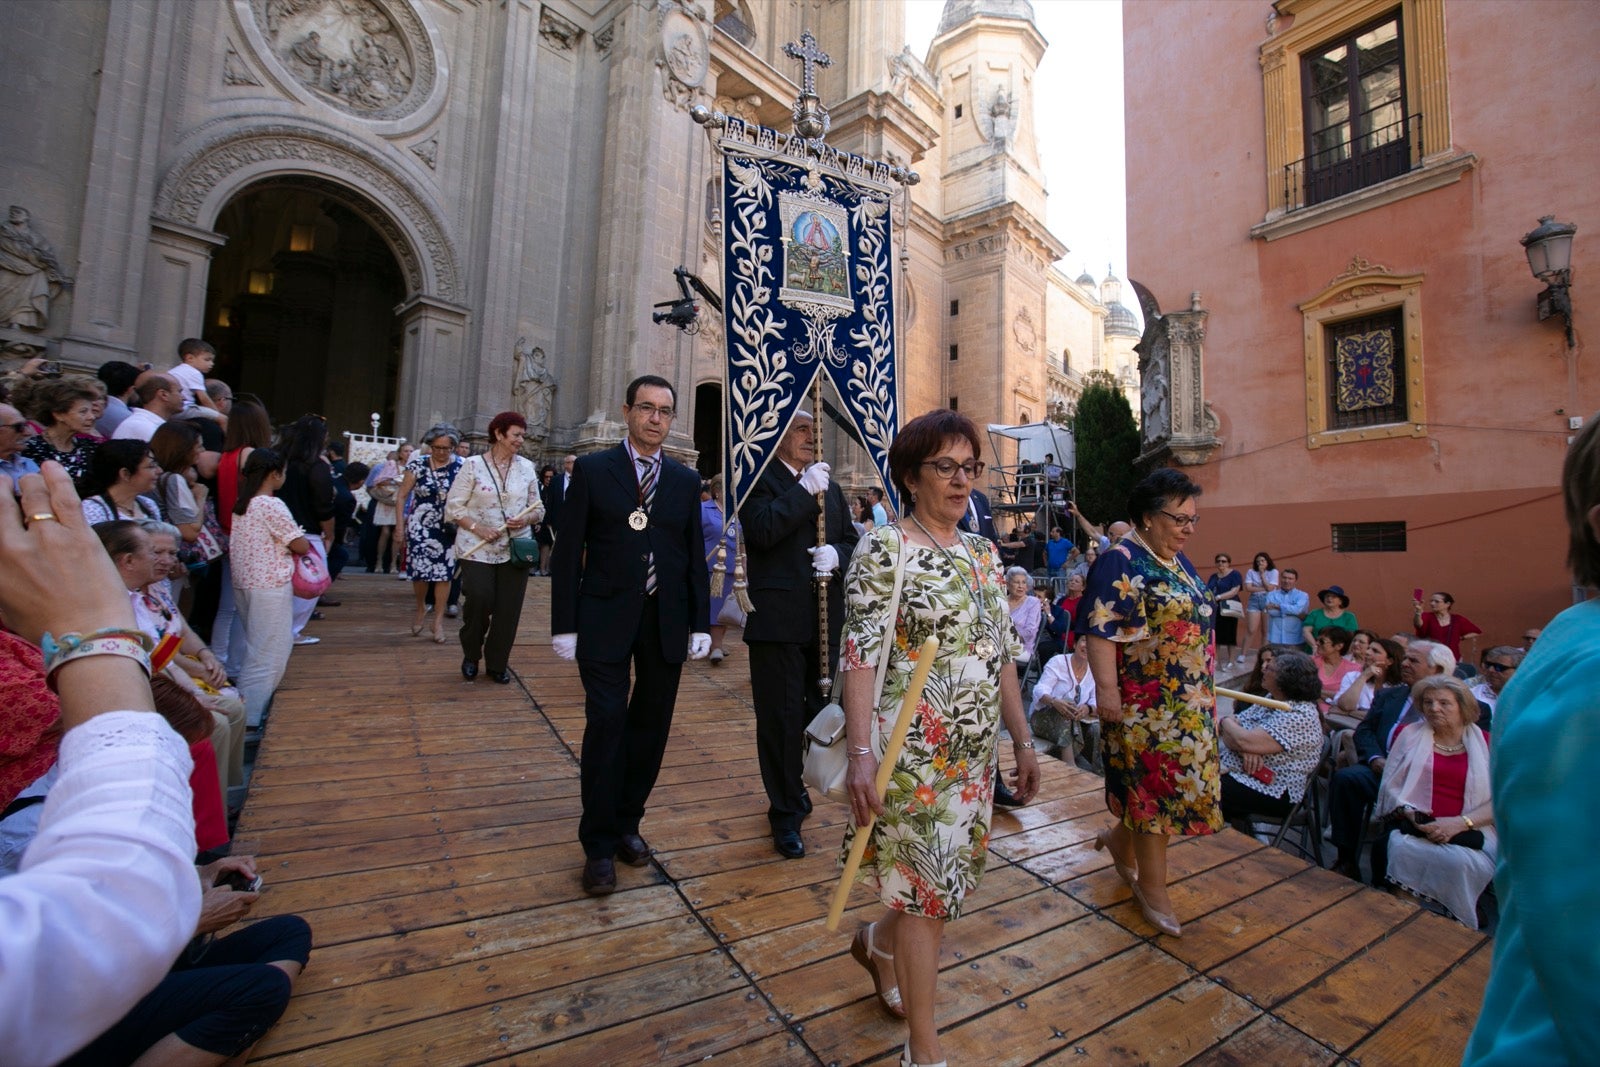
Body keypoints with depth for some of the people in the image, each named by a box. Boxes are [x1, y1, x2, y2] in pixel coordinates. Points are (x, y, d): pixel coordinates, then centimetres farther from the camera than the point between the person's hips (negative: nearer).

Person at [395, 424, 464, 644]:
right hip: (420, 526, 0)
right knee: (419, 569, -3)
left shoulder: (461, 466, -4)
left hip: (449, 528, 0)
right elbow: (402, 495, 3)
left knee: (444, 572, 1)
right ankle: (421, 608, 27)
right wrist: (400, 525, 0)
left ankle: (439, 620, 14)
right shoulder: (418, 464, -3)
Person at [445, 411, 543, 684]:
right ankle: (471, 656, 23)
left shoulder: (526, 467, 6)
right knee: (479, 602, -6)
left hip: (514, 549, 3)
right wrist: (477, 528, -15)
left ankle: (497, 663, 22)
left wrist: (526, 519, -10)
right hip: (477, 549, -3)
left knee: (508, 610, 4)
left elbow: (538, 508, 10)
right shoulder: (473, 465, -2)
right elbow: (453, 506, -2)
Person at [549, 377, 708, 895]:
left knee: (650, 726, 11)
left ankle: (627, 823, 30)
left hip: (666, 622, 3)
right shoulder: (592, 470, 1)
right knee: (606, 723, -4)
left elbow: (695, 556, 9)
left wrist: (700, 623, 4)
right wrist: (564, 625, -6)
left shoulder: (685, 480, 8)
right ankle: (599, 844, 13)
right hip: (606, 619, -3)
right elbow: (568, 551, -2)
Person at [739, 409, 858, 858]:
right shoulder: (759, 479, -1)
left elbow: (851, 539, 15)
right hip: (778, 618, -5)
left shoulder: (829, 487, 18)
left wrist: (837, 553, -7)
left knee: (824, 711, 14)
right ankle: (785, 813, 21)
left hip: (827, 618, 6)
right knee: (781, 717, 3)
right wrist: (805, 489, -16)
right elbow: (762, 530, -18)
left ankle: (794, 789, 38)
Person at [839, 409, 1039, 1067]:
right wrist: (861, 755, -26)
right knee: (927, 889, 6)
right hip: (914, 754, -7)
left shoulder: (983, 554, 8)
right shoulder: (885, 551, -13)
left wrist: (1023, 741, 12)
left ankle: (877, 944, 51)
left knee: (944, 878, 20)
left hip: (976, 754, 7)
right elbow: (859, 655, -19)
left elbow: (1002, 655, 11)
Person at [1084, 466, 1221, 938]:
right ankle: (1152, 886, 18)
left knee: (1168, 785, 16)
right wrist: (1106, 688, -27)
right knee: (1156, 787, 1)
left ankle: (1120, 840, 39)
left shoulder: (1178, 561, 12)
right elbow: (1102, 632, -23)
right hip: (1145, 704, -9)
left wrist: (1204, 686, 23)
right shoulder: (1122, 562, -17)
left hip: (1187, 702, 9)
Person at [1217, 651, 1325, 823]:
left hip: (1271, 792, -8)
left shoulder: (1300, 716, -16)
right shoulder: (1270, 700, 10)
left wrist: (1225, 721, -5)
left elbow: (1246, 741, -26)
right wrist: (1244, 749, -17)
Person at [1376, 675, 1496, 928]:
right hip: (1414, 826, 0)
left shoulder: (1485, 744, 12)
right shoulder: (1410, 734, 15)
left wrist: (1460, 823, -14)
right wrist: (1414, 816, -9)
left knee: (1462, 863, -33)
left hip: (1468, 832, 0)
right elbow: (1390, 786, 10)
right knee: (1402, 850, -33)